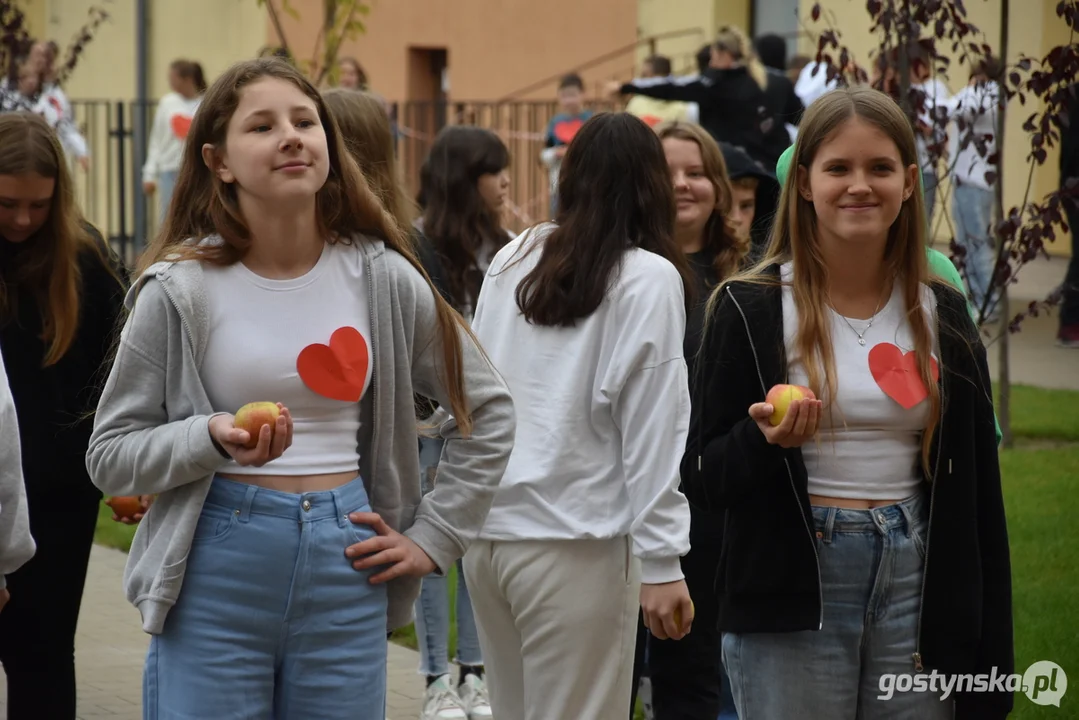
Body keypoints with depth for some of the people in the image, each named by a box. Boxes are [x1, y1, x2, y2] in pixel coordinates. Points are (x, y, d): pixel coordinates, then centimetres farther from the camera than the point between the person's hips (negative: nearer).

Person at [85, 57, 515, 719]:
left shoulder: (381, 278, 1)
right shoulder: (181, 290, -4)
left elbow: (487, 410, 12)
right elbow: (111, 455, -2)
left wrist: (433, 538, 5)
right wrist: (213, 439, -19)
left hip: (345, 570, 2)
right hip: (216, 573, -2)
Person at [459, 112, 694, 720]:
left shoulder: (512, 260, 8)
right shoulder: (650, 277, -6)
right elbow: (650, 429, -9)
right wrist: (660, 561, -8)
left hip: (488, 529, 6)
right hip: (572, 541, -5)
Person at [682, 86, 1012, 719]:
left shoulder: (942, 315, 6)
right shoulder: (750, 309, -3)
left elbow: (976, 493, 8)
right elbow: (704, 479, -2)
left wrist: (989, 656, 5)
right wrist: (766, 440, -23)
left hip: (916, 590, 3)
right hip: (791, 603, -3)